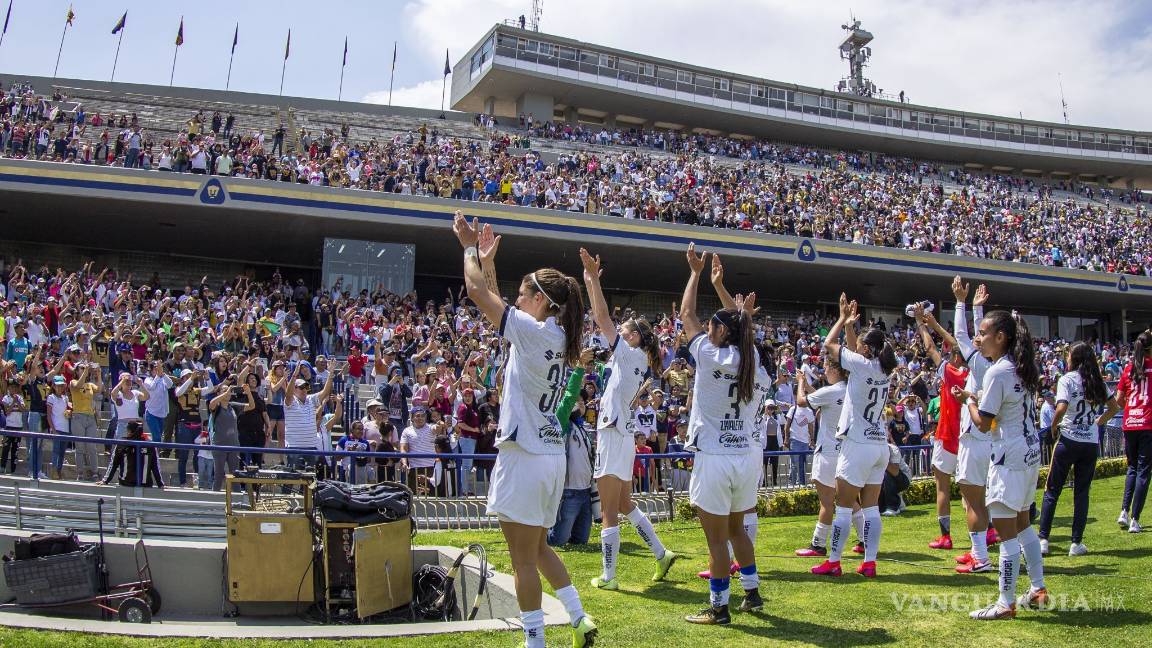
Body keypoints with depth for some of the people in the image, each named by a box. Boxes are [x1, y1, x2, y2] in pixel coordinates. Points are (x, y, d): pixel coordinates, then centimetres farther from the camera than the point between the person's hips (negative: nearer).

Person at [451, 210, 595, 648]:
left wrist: (470, 249, 6)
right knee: (538, 548, 22)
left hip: (525, 457, -9)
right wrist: (487, 260, 24)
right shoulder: (557, 337, 10)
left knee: (524, 558, 1)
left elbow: (478, 292, -8)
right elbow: (494, 301, 22)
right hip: (551, 454, 9)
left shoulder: (533, 331, -14)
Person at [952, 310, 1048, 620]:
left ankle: (1006, 603, 0)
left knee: (1006, 529, -5)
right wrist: (980, 398, 14)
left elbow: (983, 423, -17)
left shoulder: (997, 373, -18)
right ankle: (1038, 590, 29)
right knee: (1022, 522, 21)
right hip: (1030, 452, 10)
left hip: (1009, 456, -10)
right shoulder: (1024, 367, 10)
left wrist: (969, 400, -1)